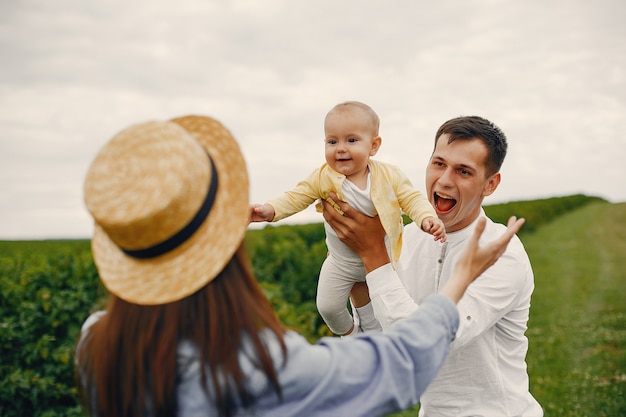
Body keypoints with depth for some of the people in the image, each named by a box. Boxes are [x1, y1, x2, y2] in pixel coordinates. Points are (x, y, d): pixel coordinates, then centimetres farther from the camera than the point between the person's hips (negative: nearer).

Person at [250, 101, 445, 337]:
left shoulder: (390, 176, -19)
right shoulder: (323, 178, -19)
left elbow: (412, 199, -14)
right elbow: (296, 197, -15)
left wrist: (427, 218, -34)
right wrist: (270, 210, -32)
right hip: (341, 262, 0)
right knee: (327, 306, 4)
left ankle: (371, 329, 52)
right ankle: (348, 333, 38)